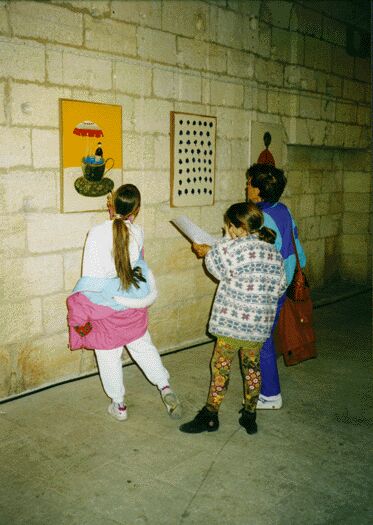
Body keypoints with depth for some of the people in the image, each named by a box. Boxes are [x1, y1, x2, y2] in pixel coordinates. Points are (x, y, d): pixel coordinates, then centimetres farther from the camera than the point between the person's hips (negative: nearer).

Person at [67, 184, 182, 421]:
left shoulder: (98, 233, -18)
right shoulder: (138, 232, -8)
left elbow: (91, 275, -15)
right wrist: (119, 217, 9)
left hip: (104, 303, -3)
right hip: (132, 304, 3)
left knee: (109, 356, 12)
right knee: (143, 347, 22)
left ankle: (119, 405, 25)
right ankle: (165, 387, 14)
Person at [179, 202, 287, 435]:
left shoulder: (236, 247, -15)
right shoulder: (275, 253, 4)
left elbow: (213, 263, -1)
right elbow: (279, 287, 7)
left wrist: (229, 239, 4)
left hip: (233, 320, -6)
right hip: (261, 324, 6)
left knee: (221, 367, 6)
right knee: (252, 367, 18)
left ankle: (210, 416, 16)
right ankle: (250, 416, 28)